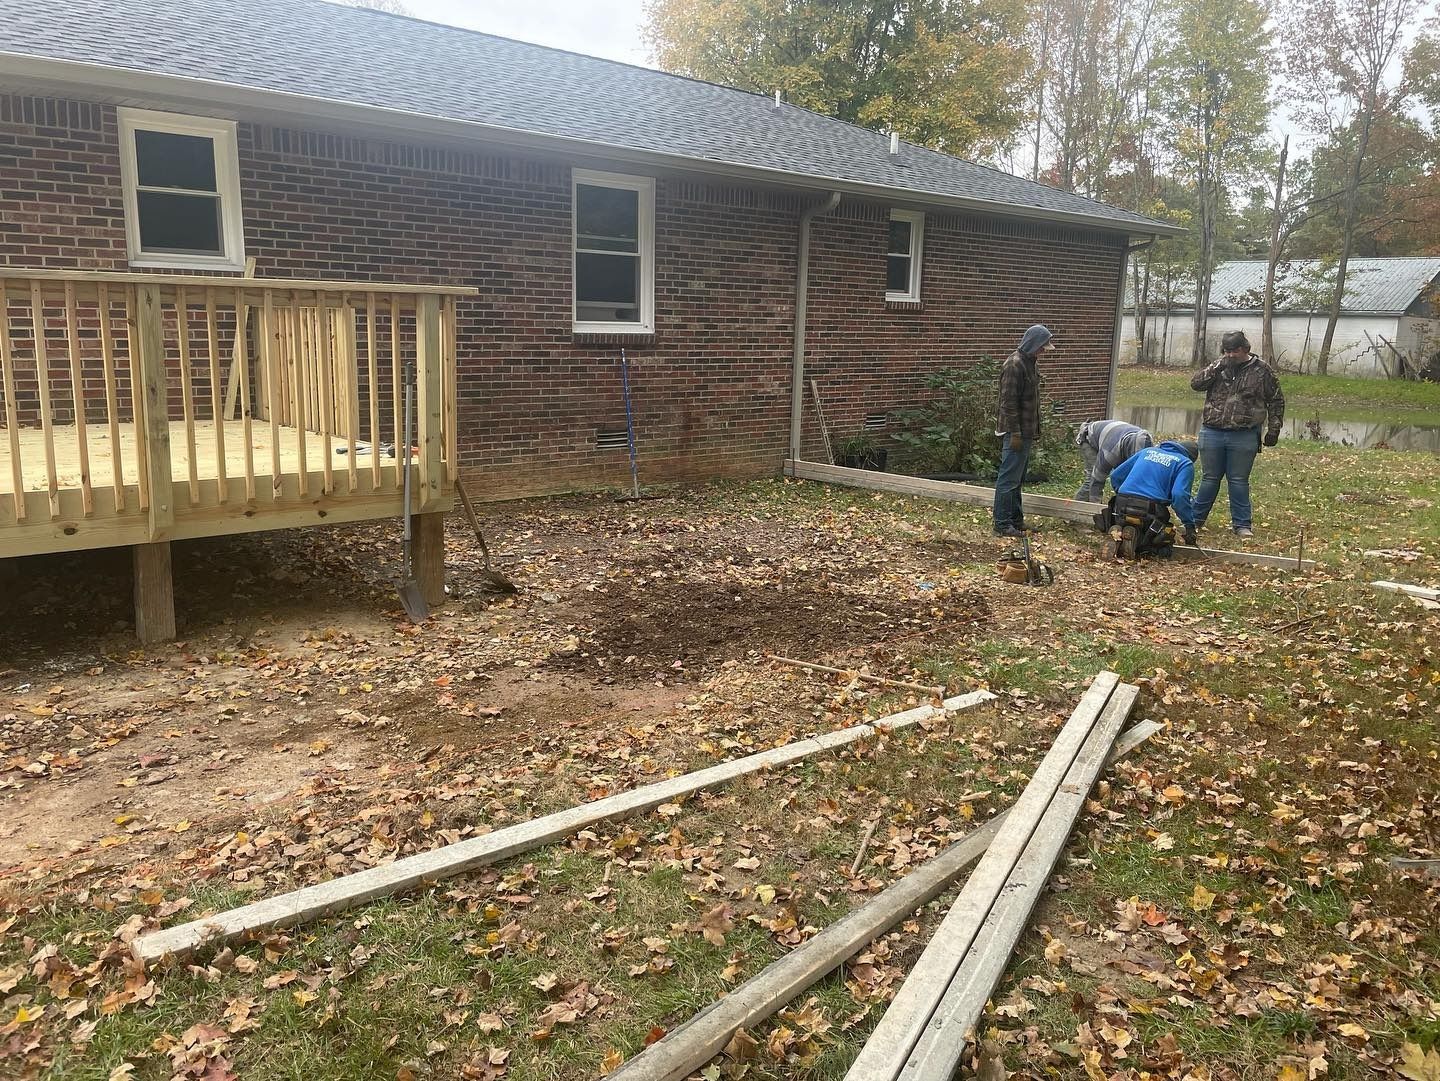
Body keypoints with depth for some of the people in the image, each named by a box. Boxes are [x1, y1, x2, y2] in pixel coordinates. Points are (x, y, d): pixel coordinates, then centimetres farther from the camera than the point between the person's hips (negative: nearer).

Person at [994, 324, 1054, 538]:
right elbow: (1009, 402, -21)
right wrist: (1015, 433, -21)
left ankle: (1016, 520, 24)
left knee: (1017, 479, 16)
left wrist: (1034, 431, 21)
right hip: (1016, 433, -10)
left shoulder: (1029, 363, 13)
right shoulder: (1014, 365, -17)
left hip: (1026, 432, 10)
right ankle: (1002, 525, 0)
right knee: (1008, 479, -4)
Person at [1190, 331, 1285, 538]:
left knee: (1239, 481, 5)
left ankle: (1242, 524, 14)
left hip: (1244, 437, -2)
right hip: (1212, 433, 2)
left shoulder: (1262, 371, 1)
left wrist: (1273, 431, 2)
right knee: (1209, 478, 10)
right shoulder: (1218, 367, 7)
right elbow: (1196, 383, -4)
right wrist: (1217, 367, -15)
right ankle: (1196, 518, 21)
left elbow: (1276, 402, 6)